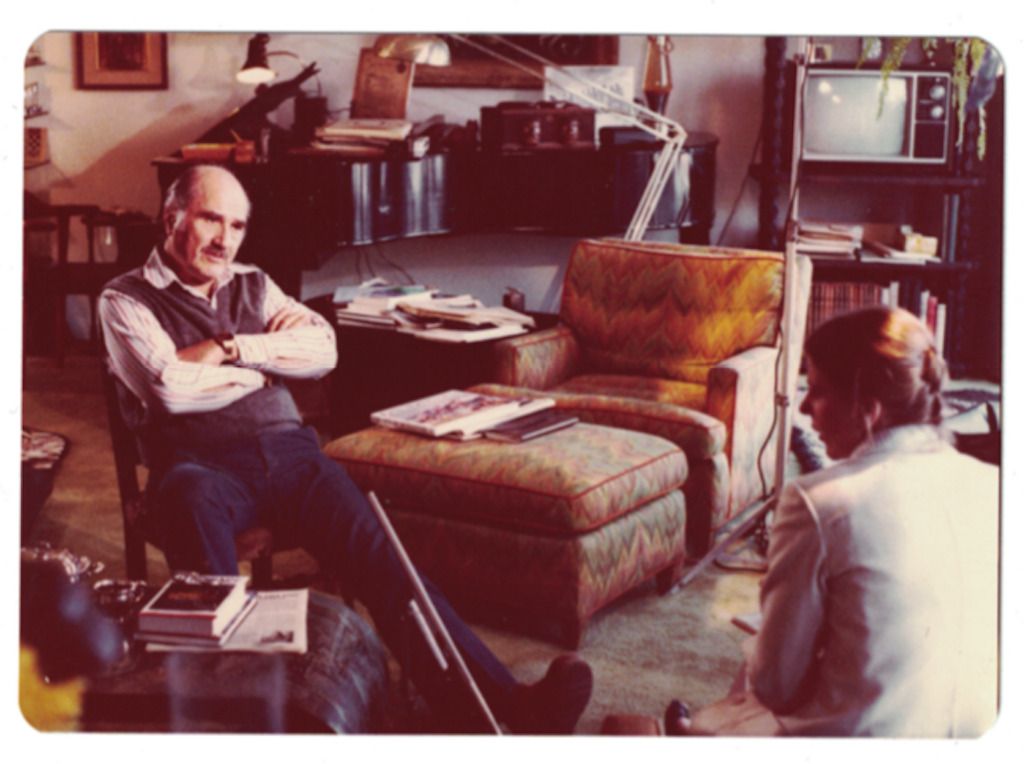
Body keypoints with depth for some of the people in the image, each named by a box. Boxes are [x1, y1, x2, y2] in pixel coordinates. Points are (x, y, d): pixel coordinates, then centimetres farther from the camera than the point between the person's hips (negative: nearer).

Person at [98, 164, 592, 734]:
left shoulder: (254, 286, 26)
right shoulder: (128, 300, 11)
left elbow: (324, 351, 10)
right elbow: (169, 387, -7)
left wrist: (232, 348, -2)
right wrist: (272, 361, 5)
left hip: (289, 451, 4)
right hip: (203, 463, -3)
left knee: (381, 557, -23)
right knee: (190, 501, -42)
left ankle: (506, 708, -40)